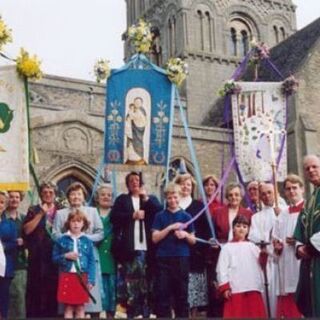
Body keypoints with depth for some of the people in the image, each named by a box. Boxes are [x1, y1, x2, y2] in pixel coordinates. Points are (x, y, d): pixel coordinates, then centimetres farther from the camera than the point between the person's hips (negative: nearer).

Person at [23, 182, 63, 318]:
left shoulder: (61, 210, 10)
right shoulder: (34, 210, 6)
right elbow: (27, 230, -7)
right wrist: (41, 214, -11)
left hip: (55, 255, 2)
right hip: (37, 256, -1)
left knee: (53, 288, 5)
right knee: (35, 288, -1)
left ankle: (51, 314, 16)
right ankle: (33, 314, 7)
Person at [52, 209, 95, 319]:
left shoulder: (87, 241, 3)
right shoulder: (62, 240, 1)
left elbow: (91, 262, 2)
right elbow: (54, 258, 6)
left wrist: (91, 280, -5)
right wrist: (66, 256, -12)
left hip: (82, 278, 1)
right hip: (67, 276, -1)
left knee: (80, 307, 7)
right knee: (68, 307, 5)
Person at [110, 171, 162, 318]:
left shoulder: (151, 199, 18)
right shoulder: (122, 199, 14)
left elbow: (160, 212, -1)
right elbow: (113, 217, 0)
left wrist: (146, 198, -7)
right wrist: (132, 215, -7)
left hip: (146, 247, 1)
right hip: (129, 246, -1)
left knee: (147, 280, 0)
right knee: (131, 280, -3)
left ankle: (146, 312, 7)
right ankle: (132, 311, 3)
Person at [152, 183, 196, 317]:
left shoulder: (186, 216, 7)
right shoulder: (160, 216, 4)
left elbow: (193, 240, 10)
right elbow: (155, 238, -3)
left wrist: (185, 234, -12)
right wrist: (170, 227, -14)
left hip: (182, 259, 1)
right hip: (164, 259, -1)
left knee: (182, 294, 6)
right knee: (163, 294, 0)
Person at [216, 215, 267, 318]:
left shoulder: (253, 246, 17)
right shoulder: (227, 247, 5)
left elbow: (261, 265, 9)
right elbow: (222, 269, -1)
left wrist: (263, 255, -11)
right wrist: (225, 287, -10)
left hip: (253, 288, 4)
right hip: (235, 289, -4)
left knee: (255, 314, 6)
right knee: (236, 315, -3)